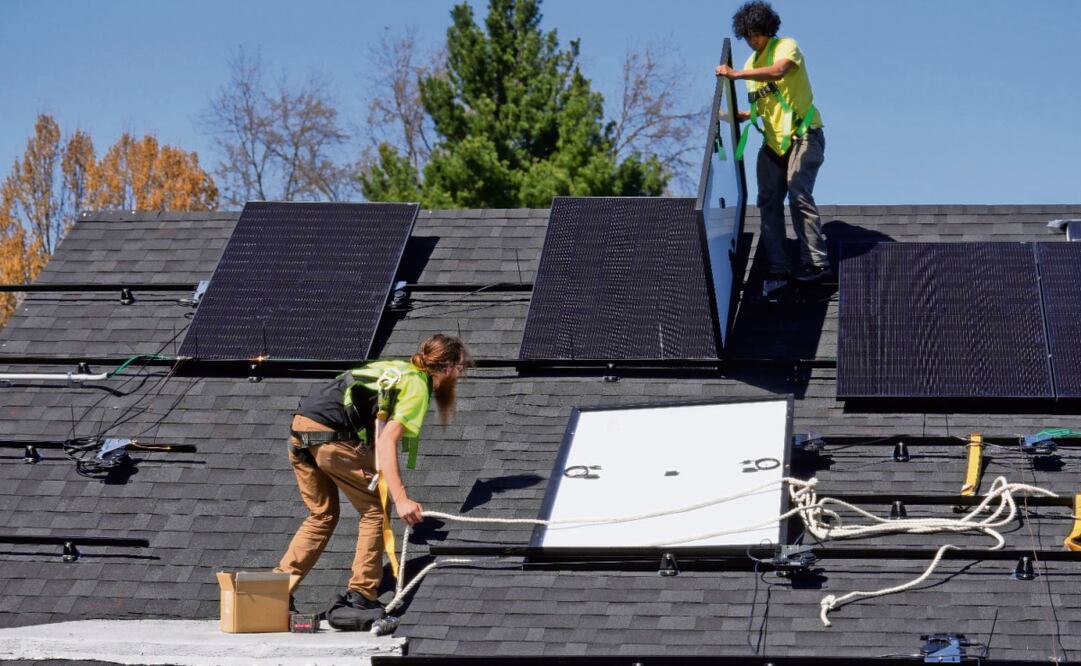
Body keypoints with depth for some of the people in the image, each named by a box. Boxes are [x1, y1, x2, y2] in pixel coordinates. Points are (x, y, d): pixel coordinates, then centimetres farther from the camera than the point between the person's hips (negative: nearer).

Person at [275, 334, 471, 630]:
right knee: (375, 510, 6)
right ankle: (359, 600, 3)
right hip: (332, 437, -8)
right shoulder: (417, 385, -1)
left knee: (322, 516, 23)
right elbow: (386, 442, -13)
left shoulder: (395, 368, 25)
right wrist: (401, 499, -19)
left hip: (300, 428, 8)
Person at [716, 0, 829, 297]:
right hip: (773, 141, 8)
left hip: (803, 134, -8)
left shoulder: (786, 47, -6)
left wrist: (736, 74, -31)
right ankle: (777, 270, -4)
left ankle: (816, 264, -21)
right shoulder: (751, 64, 17)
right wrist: (744, 115, 7)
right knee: (769, 201, -3)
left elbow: (778, 71, -29)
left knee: (798, 193, -21)